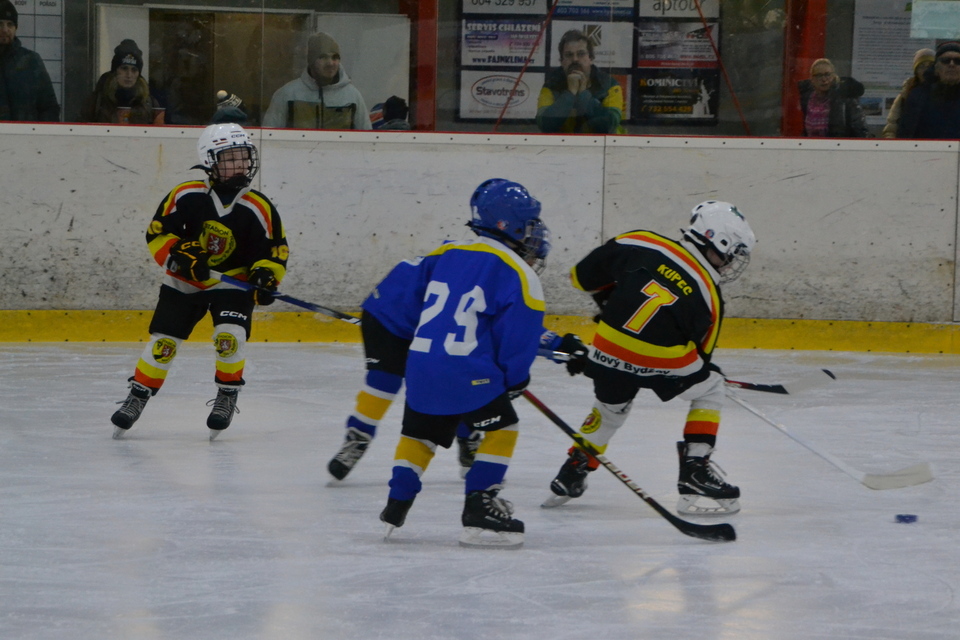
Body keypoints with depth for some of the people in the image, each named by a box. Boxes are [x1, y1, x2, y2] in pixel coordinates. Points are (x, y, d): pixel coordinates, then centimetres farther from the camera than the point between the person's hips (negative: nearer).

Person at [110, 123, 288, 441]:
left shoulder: (259, 209, -14)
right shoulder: (186, 196, -15)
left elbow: (276, 249, -6)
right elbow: (157, 233, -9)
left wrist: (266, 276, -24)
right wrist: (178, 255, -24)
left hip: (233, 282, -1)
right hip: (183, 281, 1)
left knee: (230, 335, -22)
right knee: (163, 341, -1)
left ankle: (227, 395, 1)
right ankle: (138, 395, 18)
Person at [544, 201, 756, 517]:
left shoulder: (640, 245, 8)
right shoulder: (708, 297, 6)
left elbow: (583, 275, 15)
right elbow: (699, 354, 15)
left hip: (608, 350, 4)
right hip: (661, 359, -3)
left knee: (611, 406, 33)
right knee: (711, 390, 24)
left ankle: (569, 478, 40)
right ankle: (694, 475, 16)